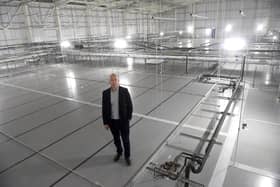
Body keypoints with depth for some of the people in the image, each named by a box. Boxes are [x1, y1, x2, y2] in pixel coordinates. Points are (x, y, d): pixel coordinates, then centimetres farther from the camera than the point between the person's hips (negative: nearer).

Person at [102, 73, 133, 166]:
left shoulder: (124, 91, -14)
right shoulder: (105, 93, -8)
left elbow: (129, 105, -6)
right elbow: (104, 108, -3)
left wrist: (129, 117, -5)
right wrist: (105, 122, -2)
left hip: (123, 121, -2)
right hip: (112, 121, 2)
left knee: (125, 139, 12)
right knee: (116, 138, 21)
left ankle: (127, 156, 34)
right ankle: (119, 152, 47)